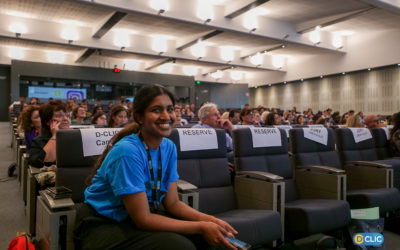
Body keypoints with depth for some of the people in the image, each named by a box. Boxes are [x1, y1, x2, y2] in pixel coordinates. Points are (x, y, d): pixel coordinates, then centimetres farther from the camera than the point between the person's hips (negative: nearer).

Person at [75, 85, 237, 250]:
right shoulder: (127, 151, -25)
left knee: (202, 236, -8)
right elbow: (142, 219, -22)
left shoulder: (169, 148, -4)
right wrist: (201, 227, -22)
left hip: (141, 216, 6)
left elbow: (172, 203, -1)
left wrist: (208, 220, -17)